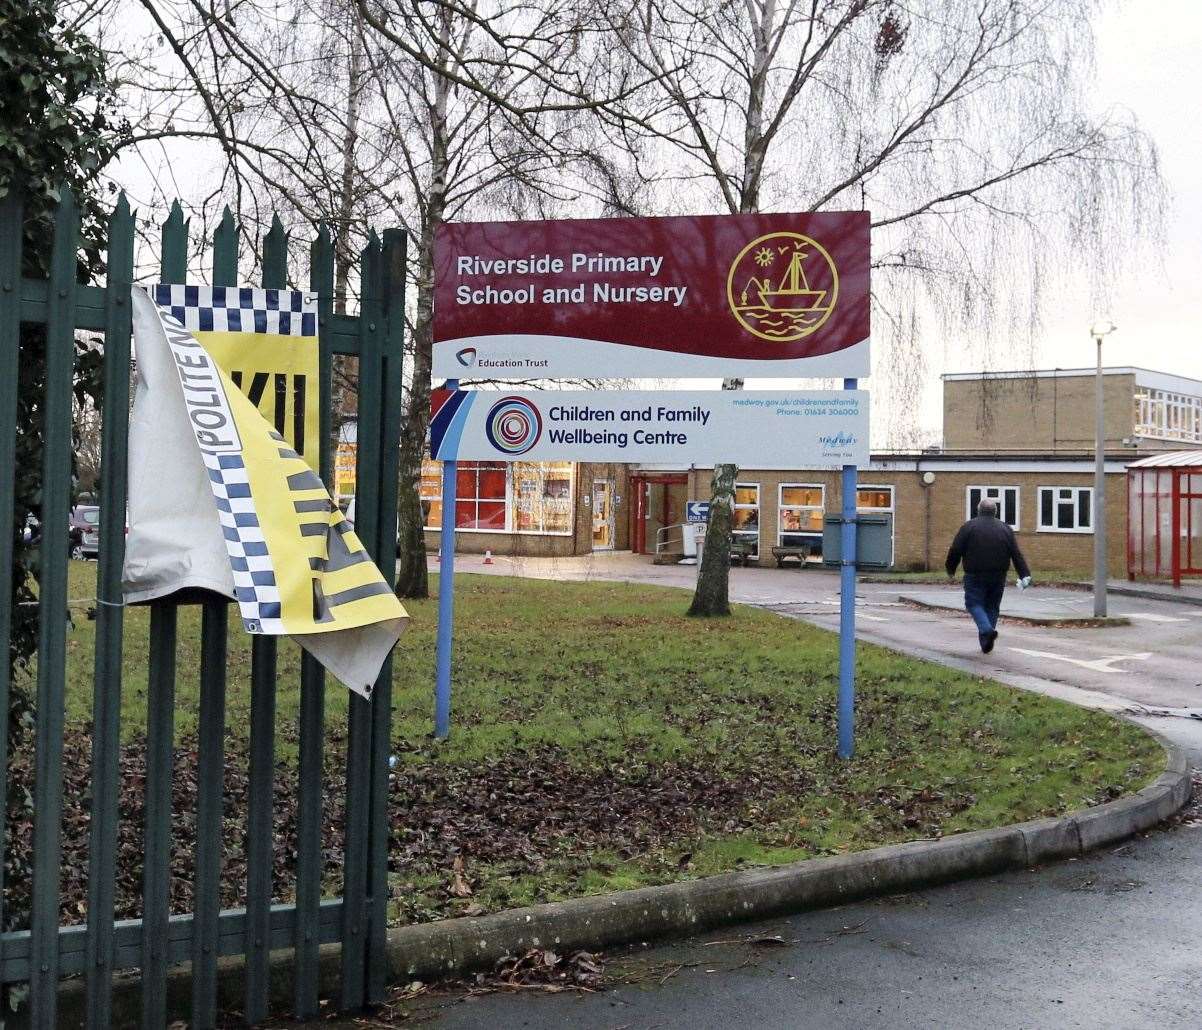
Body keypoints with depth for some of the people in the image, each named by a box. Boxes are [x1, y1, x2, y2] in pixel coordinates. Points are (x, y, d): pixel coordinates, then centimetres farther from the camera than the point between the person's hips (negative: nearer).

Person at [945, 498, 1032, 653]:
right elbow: (1017, 555, 3)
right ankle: (986, 643, 12)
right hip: (998, 577, 3)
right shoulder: (1005, 529, 8)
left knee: (974, 603, 3)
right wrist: (1025, 575, 0)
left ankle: (986, 629, -23)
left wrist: (951, 570, 10)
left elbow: (955, 551, -4)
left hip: (975, 576, -3)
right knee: (992, 607, 13)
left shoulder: (969, 527, -2)